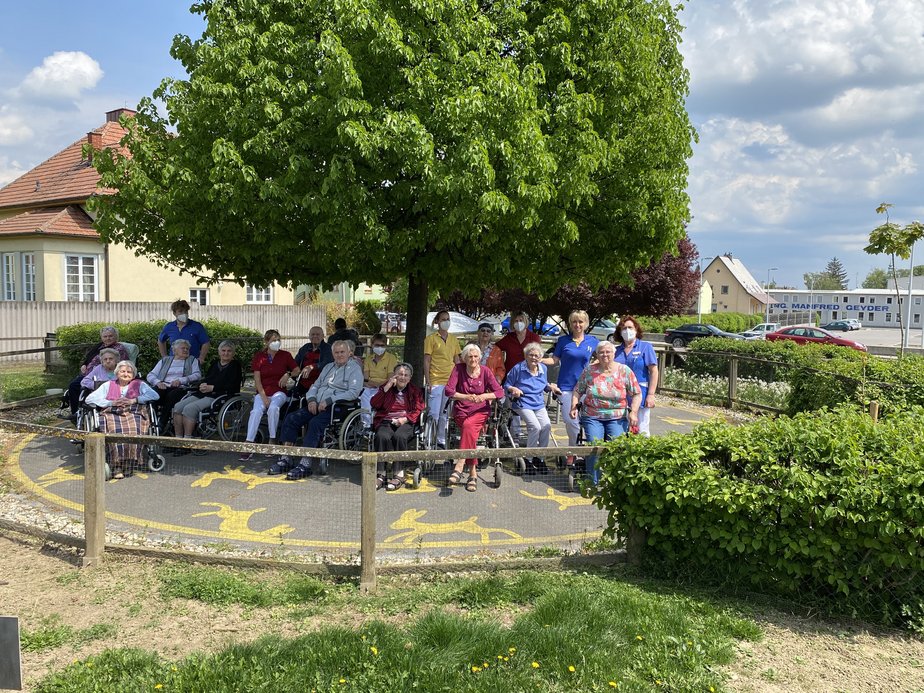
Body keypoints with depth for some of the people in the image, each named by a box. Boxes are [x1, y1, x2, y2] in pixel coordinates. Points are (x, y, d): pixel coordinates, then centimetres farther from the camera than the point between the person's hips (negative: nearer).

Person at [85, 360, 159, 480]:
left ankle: (128, 464, -34)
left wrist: (133, 400, -6)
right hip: (112, 414, 1)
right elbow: (89, 399, 14)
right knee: (115, 431, -35)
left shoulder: (139, 384, 24)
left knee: (133, 430, -36)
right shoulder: (108, 385, 28)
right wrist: (112, 403, -1)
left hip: (134, 414, -1)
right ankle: (116, 467, -36)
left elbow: (155, 395, 5)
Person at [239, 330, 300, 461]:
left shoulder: (285, 355, 6)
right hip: (263, 391, 0)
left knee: (273, 407, -33)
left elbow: (298, 370, 12)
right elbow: (257, 379, -1)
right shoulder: (259, 356, 4)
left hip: (279, 391, 0)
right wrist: (263, 397, -13)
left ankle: (272, 441, -18)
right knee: (256, 410, -29)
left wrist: (288, 374, -9)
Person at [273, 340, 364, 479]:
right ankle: (285, 459, -12)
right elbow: (315, 386, 25)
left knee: (315, 423, -33)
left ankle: (305, 464, -33)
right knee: (291, 418, -12)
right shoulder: (328, 367, 26)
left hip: (336, 408, -7)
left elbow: (353, 392, -12)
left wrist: (328, 401, -16)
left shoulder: (354, 368, 2)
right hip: (317, 406, 7)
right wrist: (311, 400, 1)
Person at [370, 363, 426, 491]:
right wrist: (386, 388, -4)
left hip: (406, 422, -1)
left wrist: (405, 419, -14)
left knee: (399, 436, -35)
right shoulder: (385, 387, 19)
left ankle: (398, 475, -31)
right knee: (382, 436, -33)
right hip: (386, 421, 1)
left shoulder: (415, 391, 18)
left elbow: (418, 410, 4)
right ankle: (380, 474, -31)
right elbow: (374, 404, 3)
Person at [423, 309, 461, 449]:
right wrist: (427, 381, -10)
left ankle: (441, 441, 19)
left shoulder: (453, 339, 14)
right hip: (436, 381, -5)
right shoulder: (431, 338, 0)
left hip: (450, 381, 5)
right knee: (434, 414, -6)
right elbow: (426, 360, -3)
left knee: (445, 414, 10)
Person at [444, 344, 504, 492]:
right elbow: (449, 390, -6)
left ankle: (459, 467, -36)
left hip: (481, 410, 0)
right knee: (471, 431, -29)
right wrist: (466, 397, -20)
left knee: (469, 426, -33)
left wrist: (484, 396, -18)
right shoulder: (459, 369, 2)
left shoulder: (485, 371, 3)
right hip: (461, 410, 0)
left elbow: (500, 392, -1)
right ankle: (473, 473, -29)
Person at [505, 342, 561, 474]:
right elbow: (506, 385, 2)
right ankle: (529, 459, -10)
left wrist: (551, 387, 5)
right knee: (535, 426, -26)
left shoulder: (543, 369, 11)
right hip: (523, 404, -5)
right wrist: (513, 389, -19)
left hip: (539, 404, 5)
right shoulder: (518, 369, -4)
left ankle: (540, 458, -5)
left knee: (547, 425, -21)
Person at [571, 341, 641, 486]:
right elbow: (577, 391, 11)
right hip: (592, 417, 0)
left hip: (617, 417, 0)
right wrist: (574, 406, -3)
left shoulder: (624, 371, 2)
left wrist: (633, 411, -9)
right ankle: (594, 483, -6)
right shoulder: (589, 370, 5)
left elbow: (637, 394, 4)